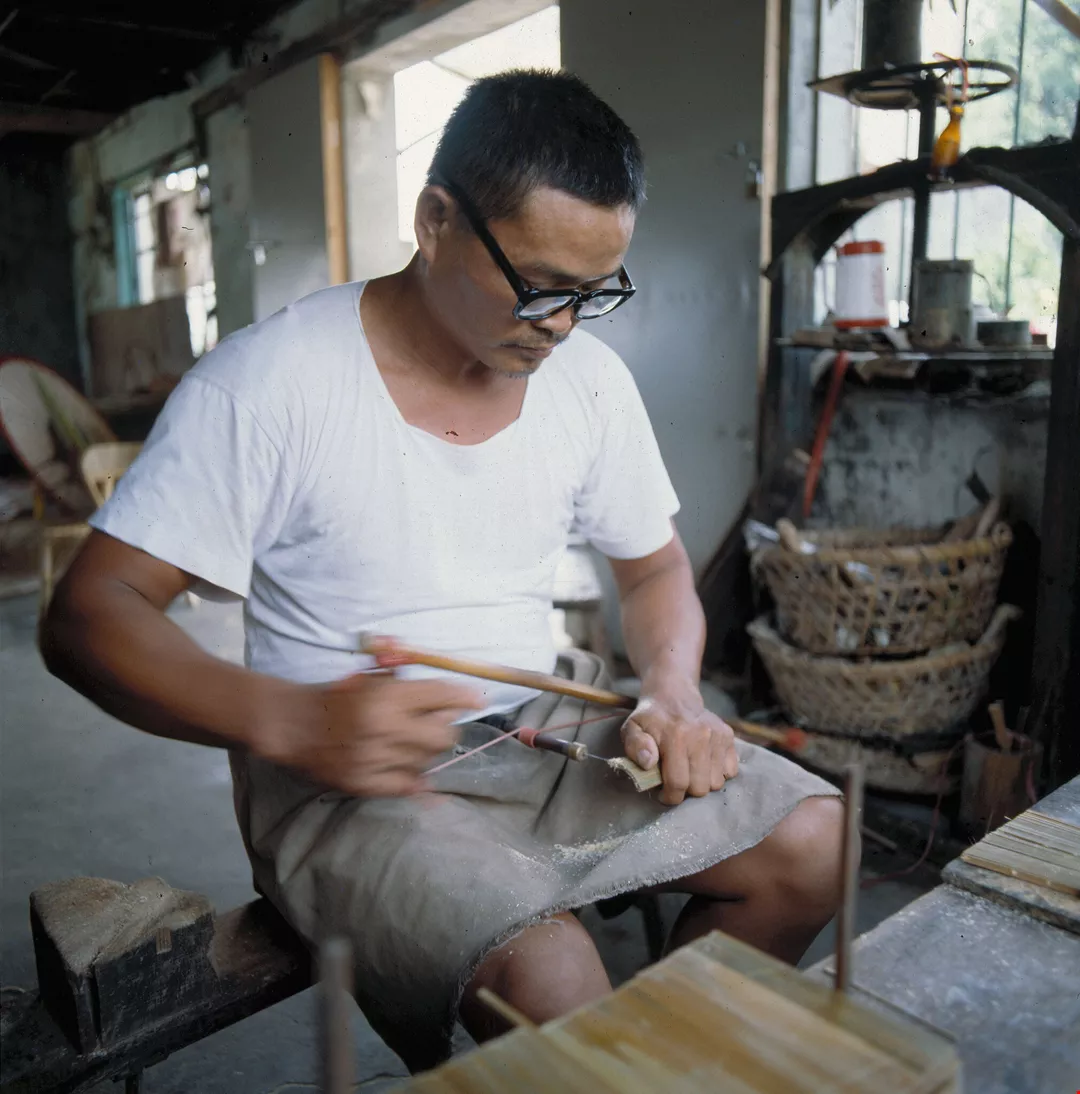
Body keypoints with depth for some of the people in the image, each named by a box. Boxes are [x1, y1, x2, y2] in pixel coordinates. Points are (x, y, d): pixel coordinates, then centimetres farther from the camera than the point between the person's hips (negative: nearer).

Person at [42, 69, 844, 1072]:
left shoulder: (589, 379, 1)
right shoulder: (269, 381, -15)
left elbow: (655, 569, 13)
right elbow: (86, 616, -15)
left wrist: (673, 692, -9)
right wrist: (286, 720, -32)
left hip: (545, 728, 6)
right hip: (342, 772, -5)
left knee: (812, 839, -5)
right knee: (551, 982, -30)